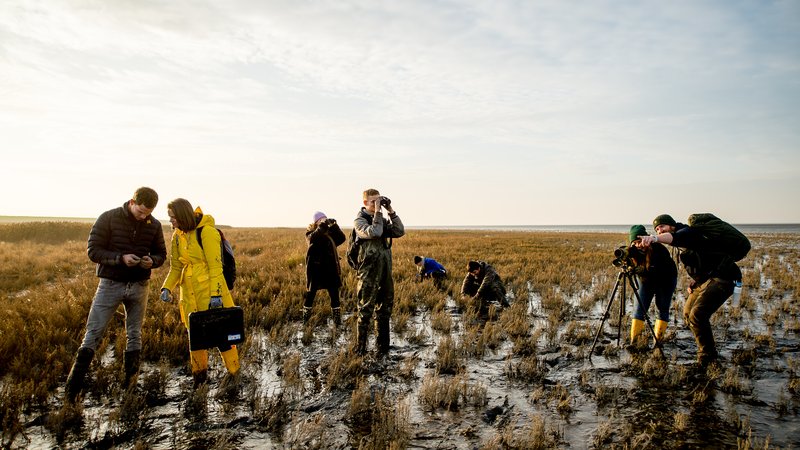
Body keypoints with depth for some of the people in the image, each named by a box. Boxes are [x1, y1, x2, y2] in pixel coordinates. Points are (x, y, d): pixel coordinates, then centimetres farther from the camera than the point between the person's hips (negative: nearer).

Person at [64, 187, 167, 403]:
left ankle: (129, 384, 22)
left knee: (134, 336, 10)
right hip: (110, 284, -3)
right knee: (93, 334, -1)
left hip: (139, 287, 3)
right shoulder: (108, 218, -9)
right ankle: (72, 389, 6)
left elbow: (160, 253, 10)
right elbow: (93, 251, -9)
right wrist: (121, 258, -24)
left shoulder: (154, 225, 0)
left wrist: (151, 261, -14)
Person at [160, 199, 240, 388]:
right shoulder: (178, 236, 7)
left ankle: (233, 371, 16)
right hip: (189, 293, 7)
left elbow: (215, 266, -16)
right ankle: (199, 373, 30)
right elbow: (176, 267, 12)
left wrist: (216, 294, -19)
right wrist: (167, 287, -4)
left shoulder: (207, 231, -14)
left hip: (210, 292, -6)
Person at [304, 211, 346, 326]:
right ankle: (305, 320, 18)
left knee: (334, 294, 0)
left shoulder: (330, 232, 10)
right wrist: (322, 226, -33)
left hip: (330, 269, 3)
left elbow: (342, 239, -6)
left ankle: (337, 320, 7)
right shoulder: (310, 232, 1)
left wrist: (335, 226, -17)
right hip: (315, 268, -2)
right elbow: (312, 239, -23)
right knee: (311, 294, 5)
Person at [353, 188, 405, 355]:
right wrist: (378, 212, -20)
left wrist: (391, 211, -4)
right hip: (368, 273, -7)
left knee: (384, 310, 14)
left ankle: (382, 346, 26)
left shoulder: (382, 220, 13)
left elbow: (400, 232, 1)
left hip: (385, 273, 7)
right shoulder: (359, 220, -7)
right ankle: (360, 349, 8)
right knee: (365, 312, -1)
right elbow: (374, 232, -25)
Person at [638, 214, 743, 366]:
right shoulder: (682, 246, 17)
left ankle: (706, 359, -8)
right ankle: (710, 352, 27)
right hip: (704, 280, 11)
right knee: (688, 312, 15)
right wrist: (695, 281, 10)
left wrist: (655, 239, -57)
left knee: (697, 314, -21)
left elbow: (675, 237, -38)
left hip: (721, 279, -11)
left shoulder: (687, 232, -13)